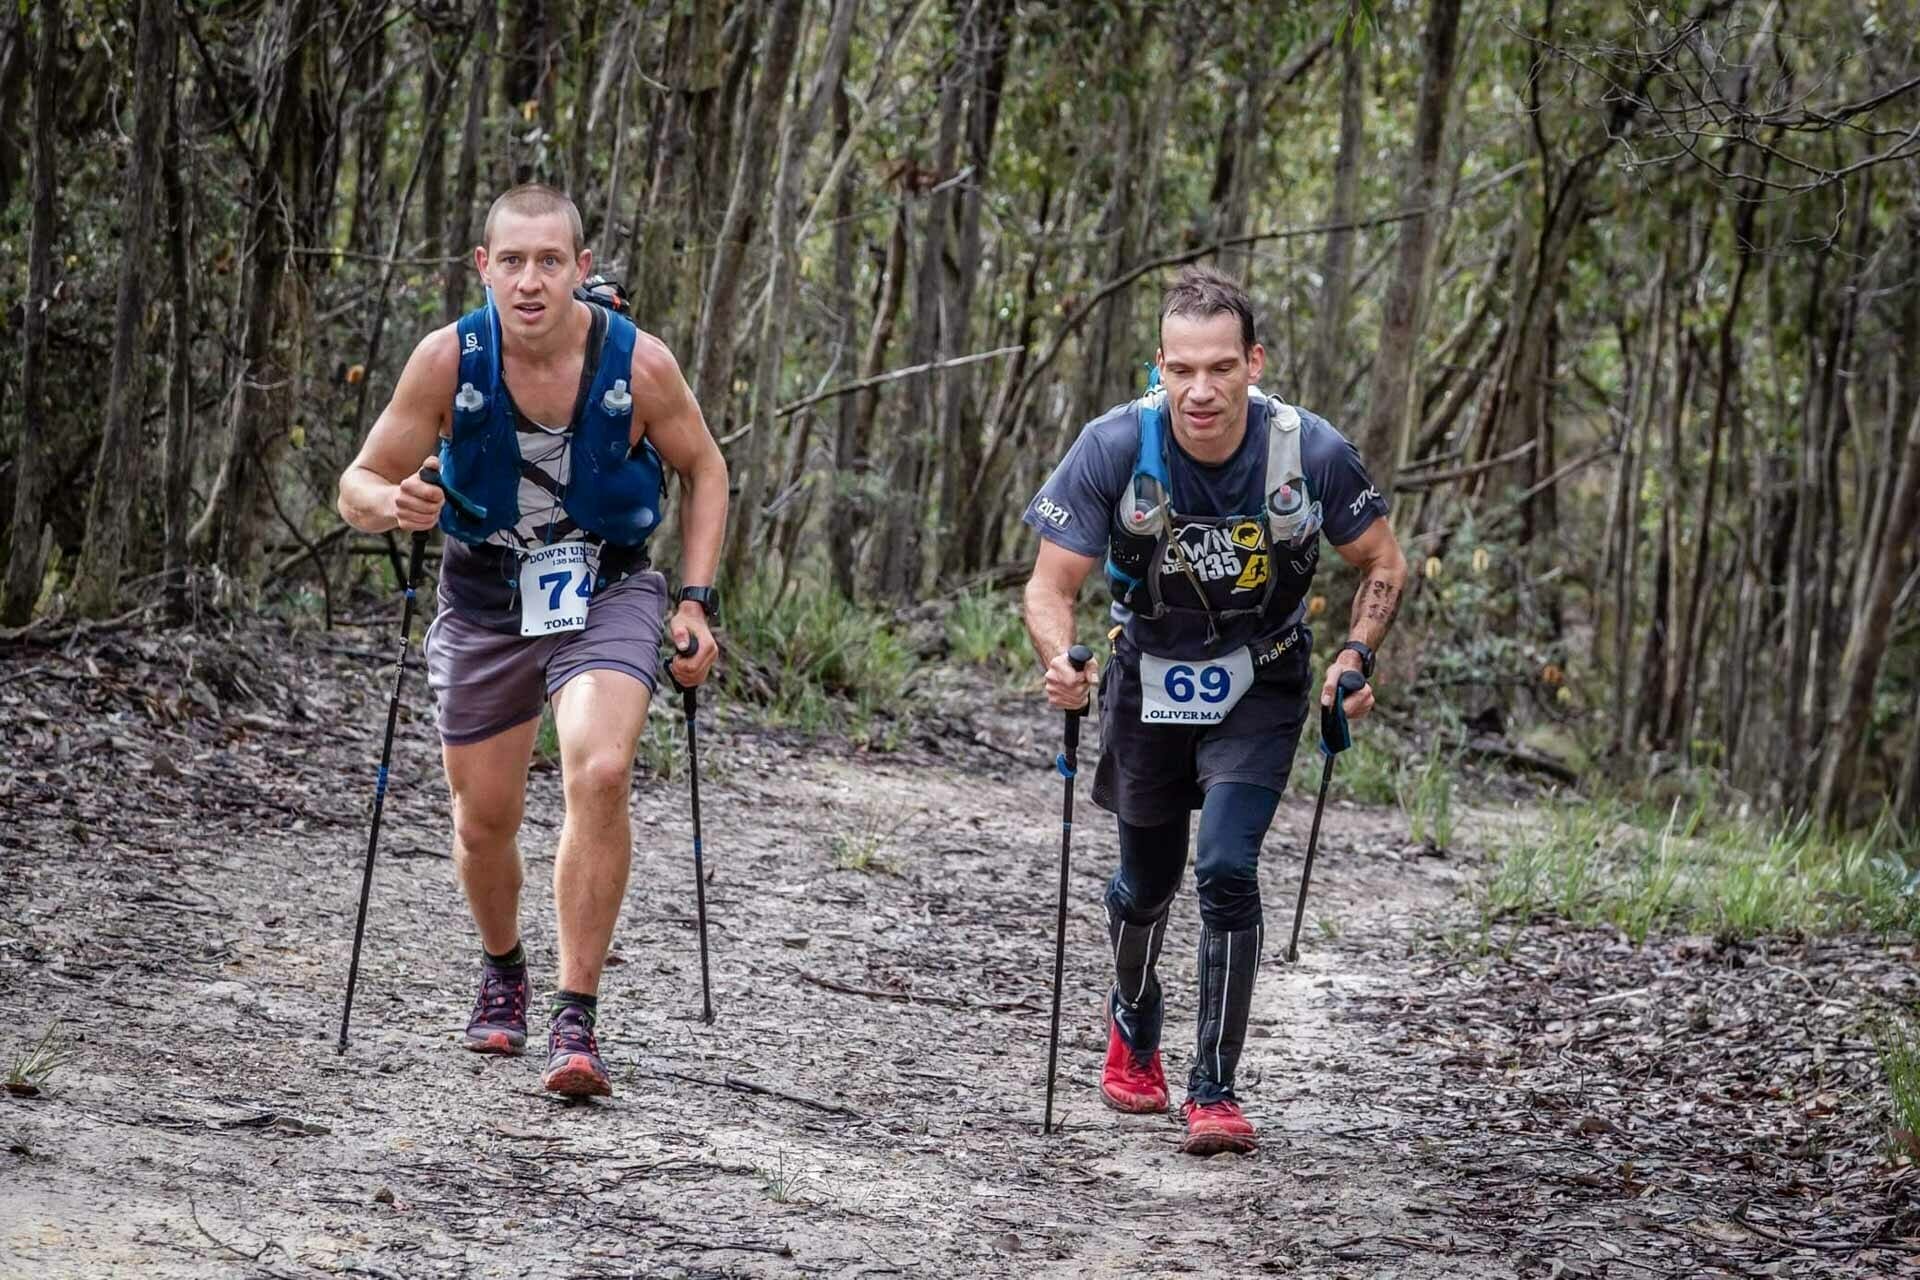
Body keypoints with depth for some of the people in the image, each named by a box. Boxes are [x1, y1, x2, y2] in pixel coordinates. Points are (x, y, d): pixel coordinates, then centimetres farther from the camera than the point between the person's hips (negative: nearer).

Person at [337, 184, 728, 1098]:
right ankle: (502, 970, 41)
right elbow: (358, 486, -10)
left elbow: (702, 470, 1)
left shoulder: (638, 364, -19)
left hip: (607, 592, -2)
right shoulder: (450, 360, -18)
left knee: (599, 774, -25)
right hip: (485, 599, 2)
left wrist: (696, 600, -7)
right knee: (484, 817, 9)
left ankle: (576, 1017, -19)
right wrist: (395, 504, -34)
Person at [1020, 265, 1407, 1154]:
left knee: (1226, 871, -19)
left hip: (1259, 688, -1)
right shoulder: (1116, 448, -25)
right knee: (1145, 884, 15)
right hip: (1150, 678, 1)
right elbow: (1051, 585, -19)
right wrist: (1059, 664, -40)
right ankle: (1132, 1026, 47)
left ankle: (1215, 1091, -10)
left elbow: (1383, 564, -7)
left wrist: (1356, 656, -23)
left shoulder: (1309, 450, -24)